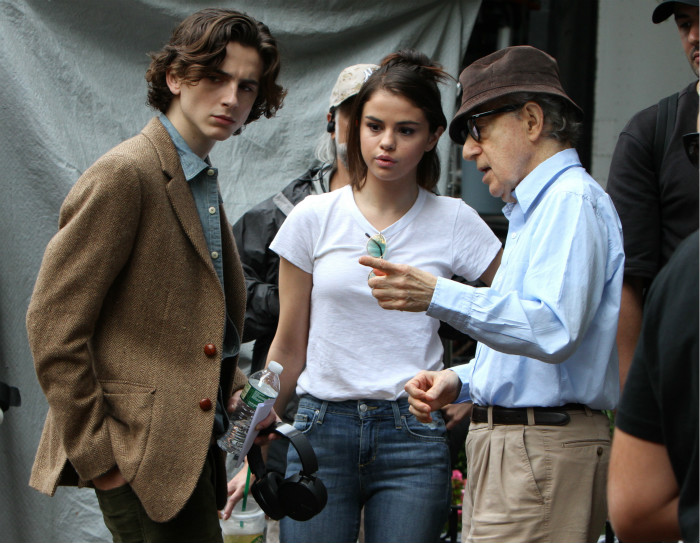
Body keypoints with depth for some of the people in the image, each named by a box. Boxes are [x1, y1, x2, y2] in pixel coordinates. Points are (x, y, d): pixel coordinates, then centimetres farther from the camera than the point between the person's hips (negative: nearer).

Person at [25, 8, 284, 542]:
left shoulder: (203, 180, 15)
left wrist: (237, 395, 10)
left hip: (191, 441, 9)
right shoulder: (125, 174, -13)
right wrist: (95, 453, -16)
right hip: (142, 450, -9)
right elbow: (53, 323, -17)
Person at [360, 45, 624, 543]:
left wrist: (440, 296, -29)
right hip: (510, 446, 10)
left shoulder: (571, 200, -10)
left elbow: (554, 330, -26)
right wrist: (461, 381, 12)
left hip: (542, 454, -10)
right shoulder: (535, 207, 23)